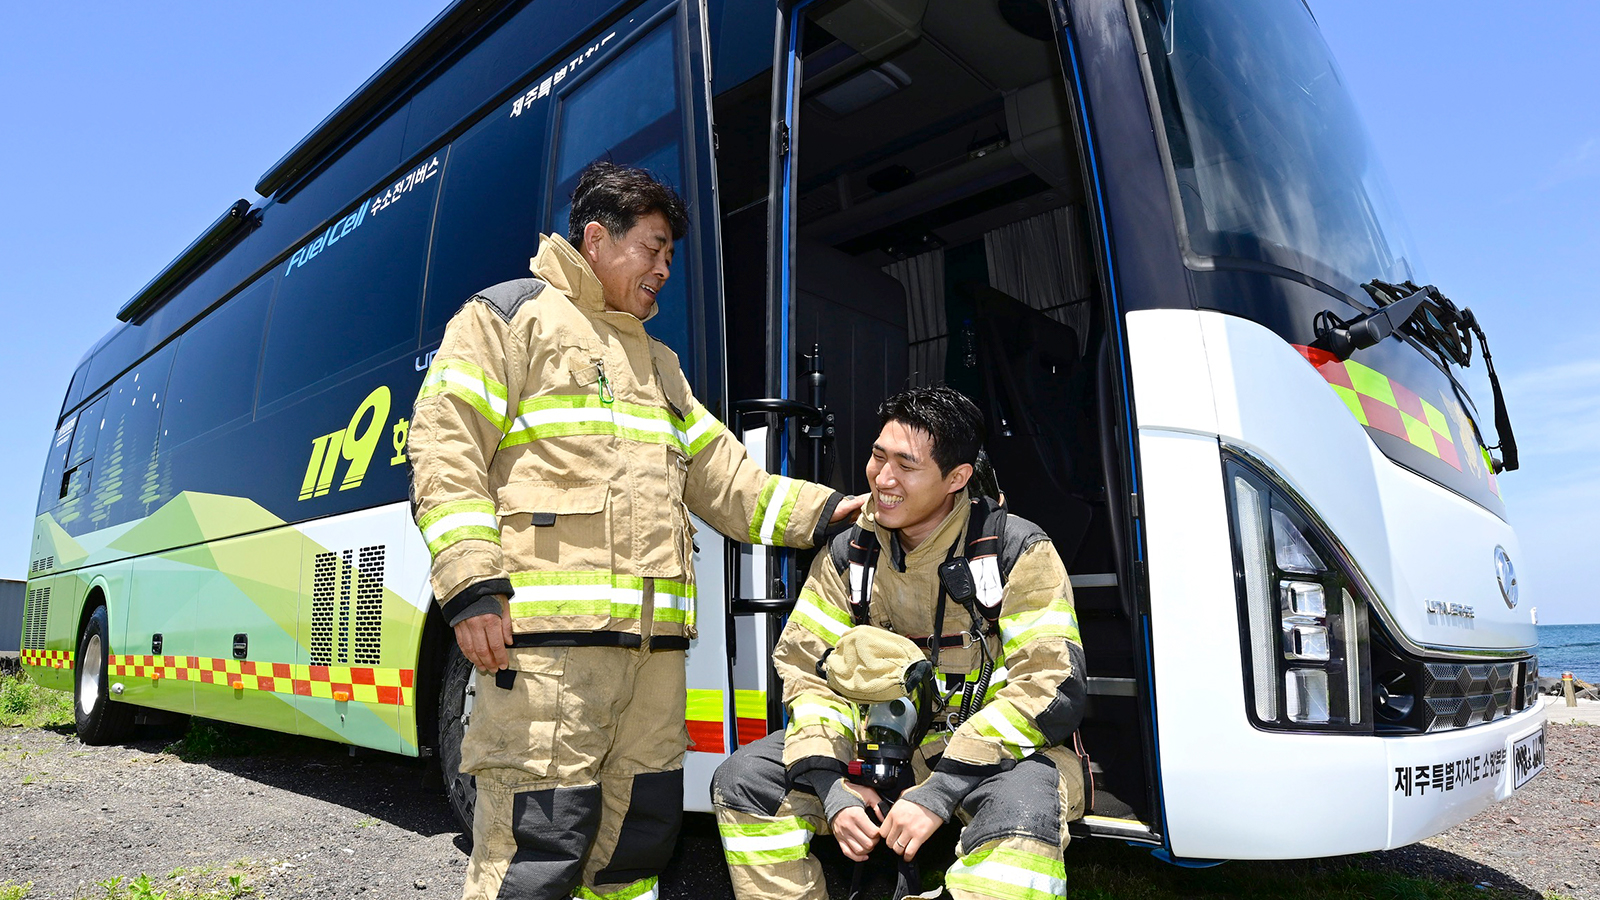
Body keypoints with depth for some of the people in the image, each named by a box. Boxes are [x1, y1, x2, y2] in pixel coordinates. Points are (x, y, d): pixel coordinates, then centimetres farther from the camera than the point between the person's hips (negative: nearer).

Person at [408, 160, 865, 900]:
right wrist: (472, 584, -15)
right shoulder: (512, 316, 6)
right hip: (545, 628, -7)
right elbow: (445, 446, -5)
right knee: (539, 838, -7)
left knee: (640, 827, 12)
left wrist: (820, 510, 10)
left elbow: (724, 480, 23)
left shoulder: (659, 364, 28)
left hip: (655, 635, 7)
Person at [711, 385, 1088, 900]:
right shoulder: (848, 553, 1)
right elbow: (806, 668, 1)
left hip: (996, 745, -4)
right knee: (742, 781, -9)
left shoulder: (1018, 550, -13)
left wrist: (938, 792, -25)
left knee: (1021, 811, -39)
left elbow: (1053, 687, -19)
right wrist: (830, 786, -16)